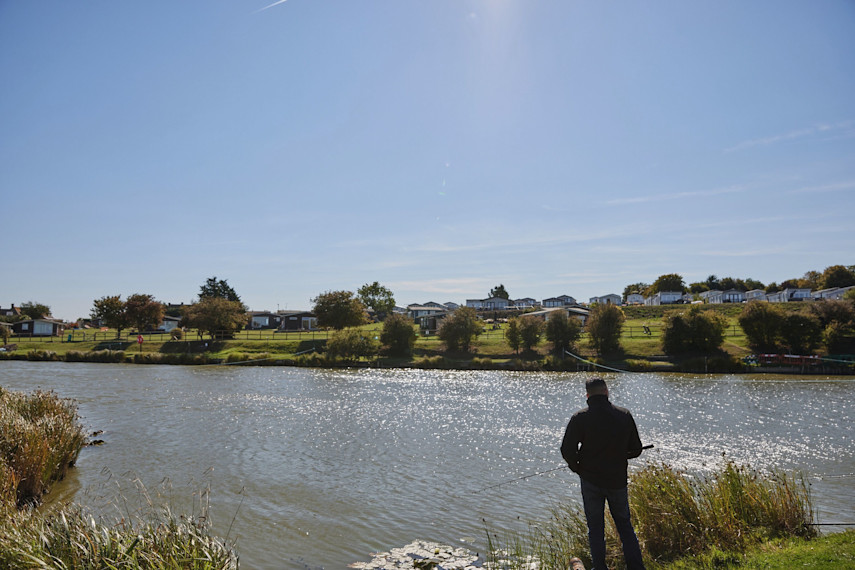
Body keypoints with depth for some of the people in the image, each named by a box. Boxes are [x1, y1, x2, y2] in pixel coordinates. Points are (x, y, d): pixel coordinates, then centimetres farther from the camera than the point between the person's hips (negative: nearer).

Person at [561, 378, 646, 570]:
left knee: (595, 528, 11)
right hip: (618, 480, 2)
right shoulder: (624, 415, -4)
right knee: (625, 525, 18)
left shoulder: (580, 418, -13)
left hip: (591, 481, -2)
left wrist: (577, 468, 3)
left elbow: (567, 451, -15)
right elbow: (636, 449, 2)